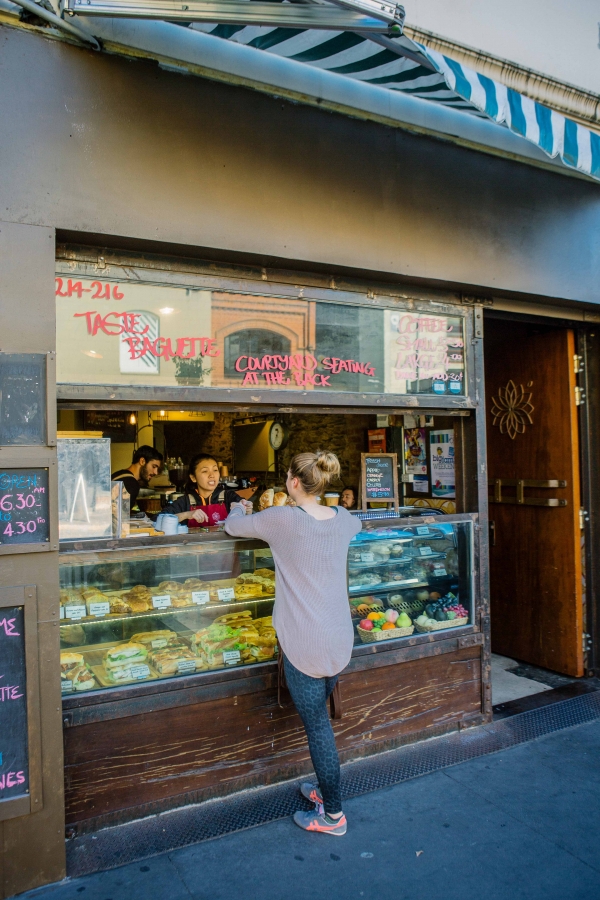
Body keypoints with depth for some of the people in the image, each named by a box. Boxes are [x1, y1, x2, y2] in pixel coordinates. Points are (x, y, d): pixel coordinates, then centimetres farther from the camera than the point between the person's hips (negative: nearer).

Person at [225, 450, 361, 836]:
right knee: (319, 717, 23)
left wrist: (239, 507, 21)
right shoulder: (343, 520, 0)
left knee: (317, 723, 7)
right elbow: (358, 525, 27)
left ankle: (333, 814, 20)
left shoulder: (282, 518, -16)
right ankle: (327, 788, 38)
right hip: (341, 638, 6)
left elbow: (233, 526, 0)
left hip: (305, 642, -6)